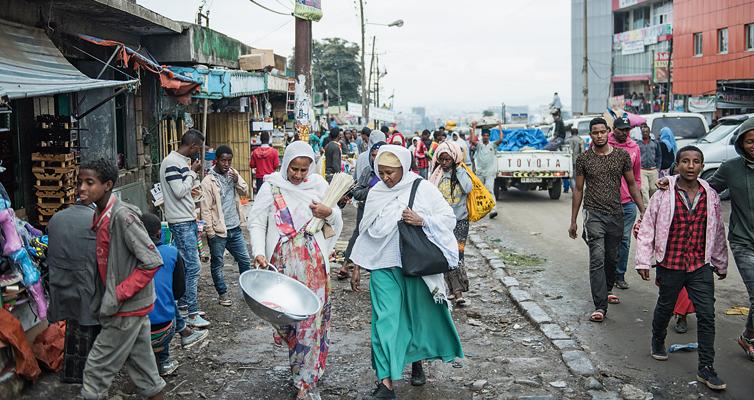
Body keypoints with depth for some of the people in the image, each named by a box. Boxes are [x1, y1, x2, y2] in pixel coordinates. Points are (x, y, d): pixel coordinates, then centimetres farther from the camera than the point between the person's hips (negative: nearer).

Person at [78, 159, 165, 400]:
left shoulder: (122, 215, -21)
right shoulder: (101, 215, 7)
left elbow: (152, 262, -23)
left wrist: (118, 295, -20)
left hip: (127, 308, -8)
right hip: (133, 306, 8)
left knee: (97, 369, 1)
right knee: (141, 365, 17)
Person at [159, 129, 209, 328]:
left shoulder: (184, 161, 13)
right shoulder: (171, 163, -15)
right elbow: (179, 192, -21)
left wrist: (194, 173, 4)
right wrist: (192, 171, -12)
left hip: (188, 219, 10)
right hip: (181, 222, -10)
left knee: (186, 265, 16)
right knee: (193, 267, -9)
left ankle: (182, 304, 27)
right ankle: (192, 314, -4)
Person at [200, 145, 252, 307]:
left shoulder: (233, 173, 5)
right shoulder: (208, 181, -13)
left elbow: (245, 192, 12)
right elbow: (205, 209, -14)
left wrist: (237, 182, -9)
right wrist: (210, 232, -16)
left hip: (235, 228, 5)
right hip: (218, 231, -5)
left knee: (245, 260, 12)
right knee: (217, 264, 9)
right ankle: (222, 294, 24)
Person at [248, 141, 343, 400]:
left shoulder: (318, 185, 4)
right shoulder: (272, 187, -1)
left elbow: (337, 219, 13)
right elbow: (256, 221, -2)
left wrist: (328, 212, -11)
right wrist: (259, 252, -16)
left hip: (313, 262, 1)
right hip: (283, 262, 0)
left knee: (311, 317, -1)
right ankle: (299, 365, 29)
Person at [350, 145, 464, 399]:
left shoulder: (422, 189, -6)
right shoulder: (375, 194, 4)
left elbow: (449, 218, -6)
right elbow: (367, 231, 14)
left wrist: (422, 221, -21)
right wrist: (358, 264, 13)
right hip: (384, 266, 2)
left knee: (419, 315, 13)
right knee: (385, 319, -5)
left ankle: (417, 362, 38)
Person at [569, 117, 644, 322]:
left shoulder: (622, 155, 3)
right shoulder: (583, 159, 0)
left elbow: (632, 184, 10)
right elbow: (578, 190, 5)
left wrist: (643, 211, 5)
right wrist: (573, 221, 6)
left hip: (616, 214, 3)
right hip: (594, 214, -3)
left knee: (612, 258, 15)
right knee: (597, 259, -12)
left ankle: (606, 291, 39)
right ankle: (600, 306, -13)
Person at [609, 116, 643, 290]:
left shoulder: (634, 147, 8)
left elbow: (637, 175, 17)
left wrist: (637, 196, 15)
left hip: (628, 202, 3)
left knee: (624, 240, 7)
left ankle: (620, 275, 16)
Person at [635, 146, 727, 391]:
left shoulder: (710, 196, 1)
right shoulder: (664, 195, -9)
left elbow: (718, 232, 12)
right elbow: (647, 228, -6)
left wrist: (721, 264, 19)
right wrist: (643, 261, -8)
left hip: (701, 265, 2)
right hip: (670, 264, -2)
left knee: (707, 315, -2)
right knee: (665, 307, 16)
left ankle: (706, 369, 5)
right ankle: (658, 343, 43)